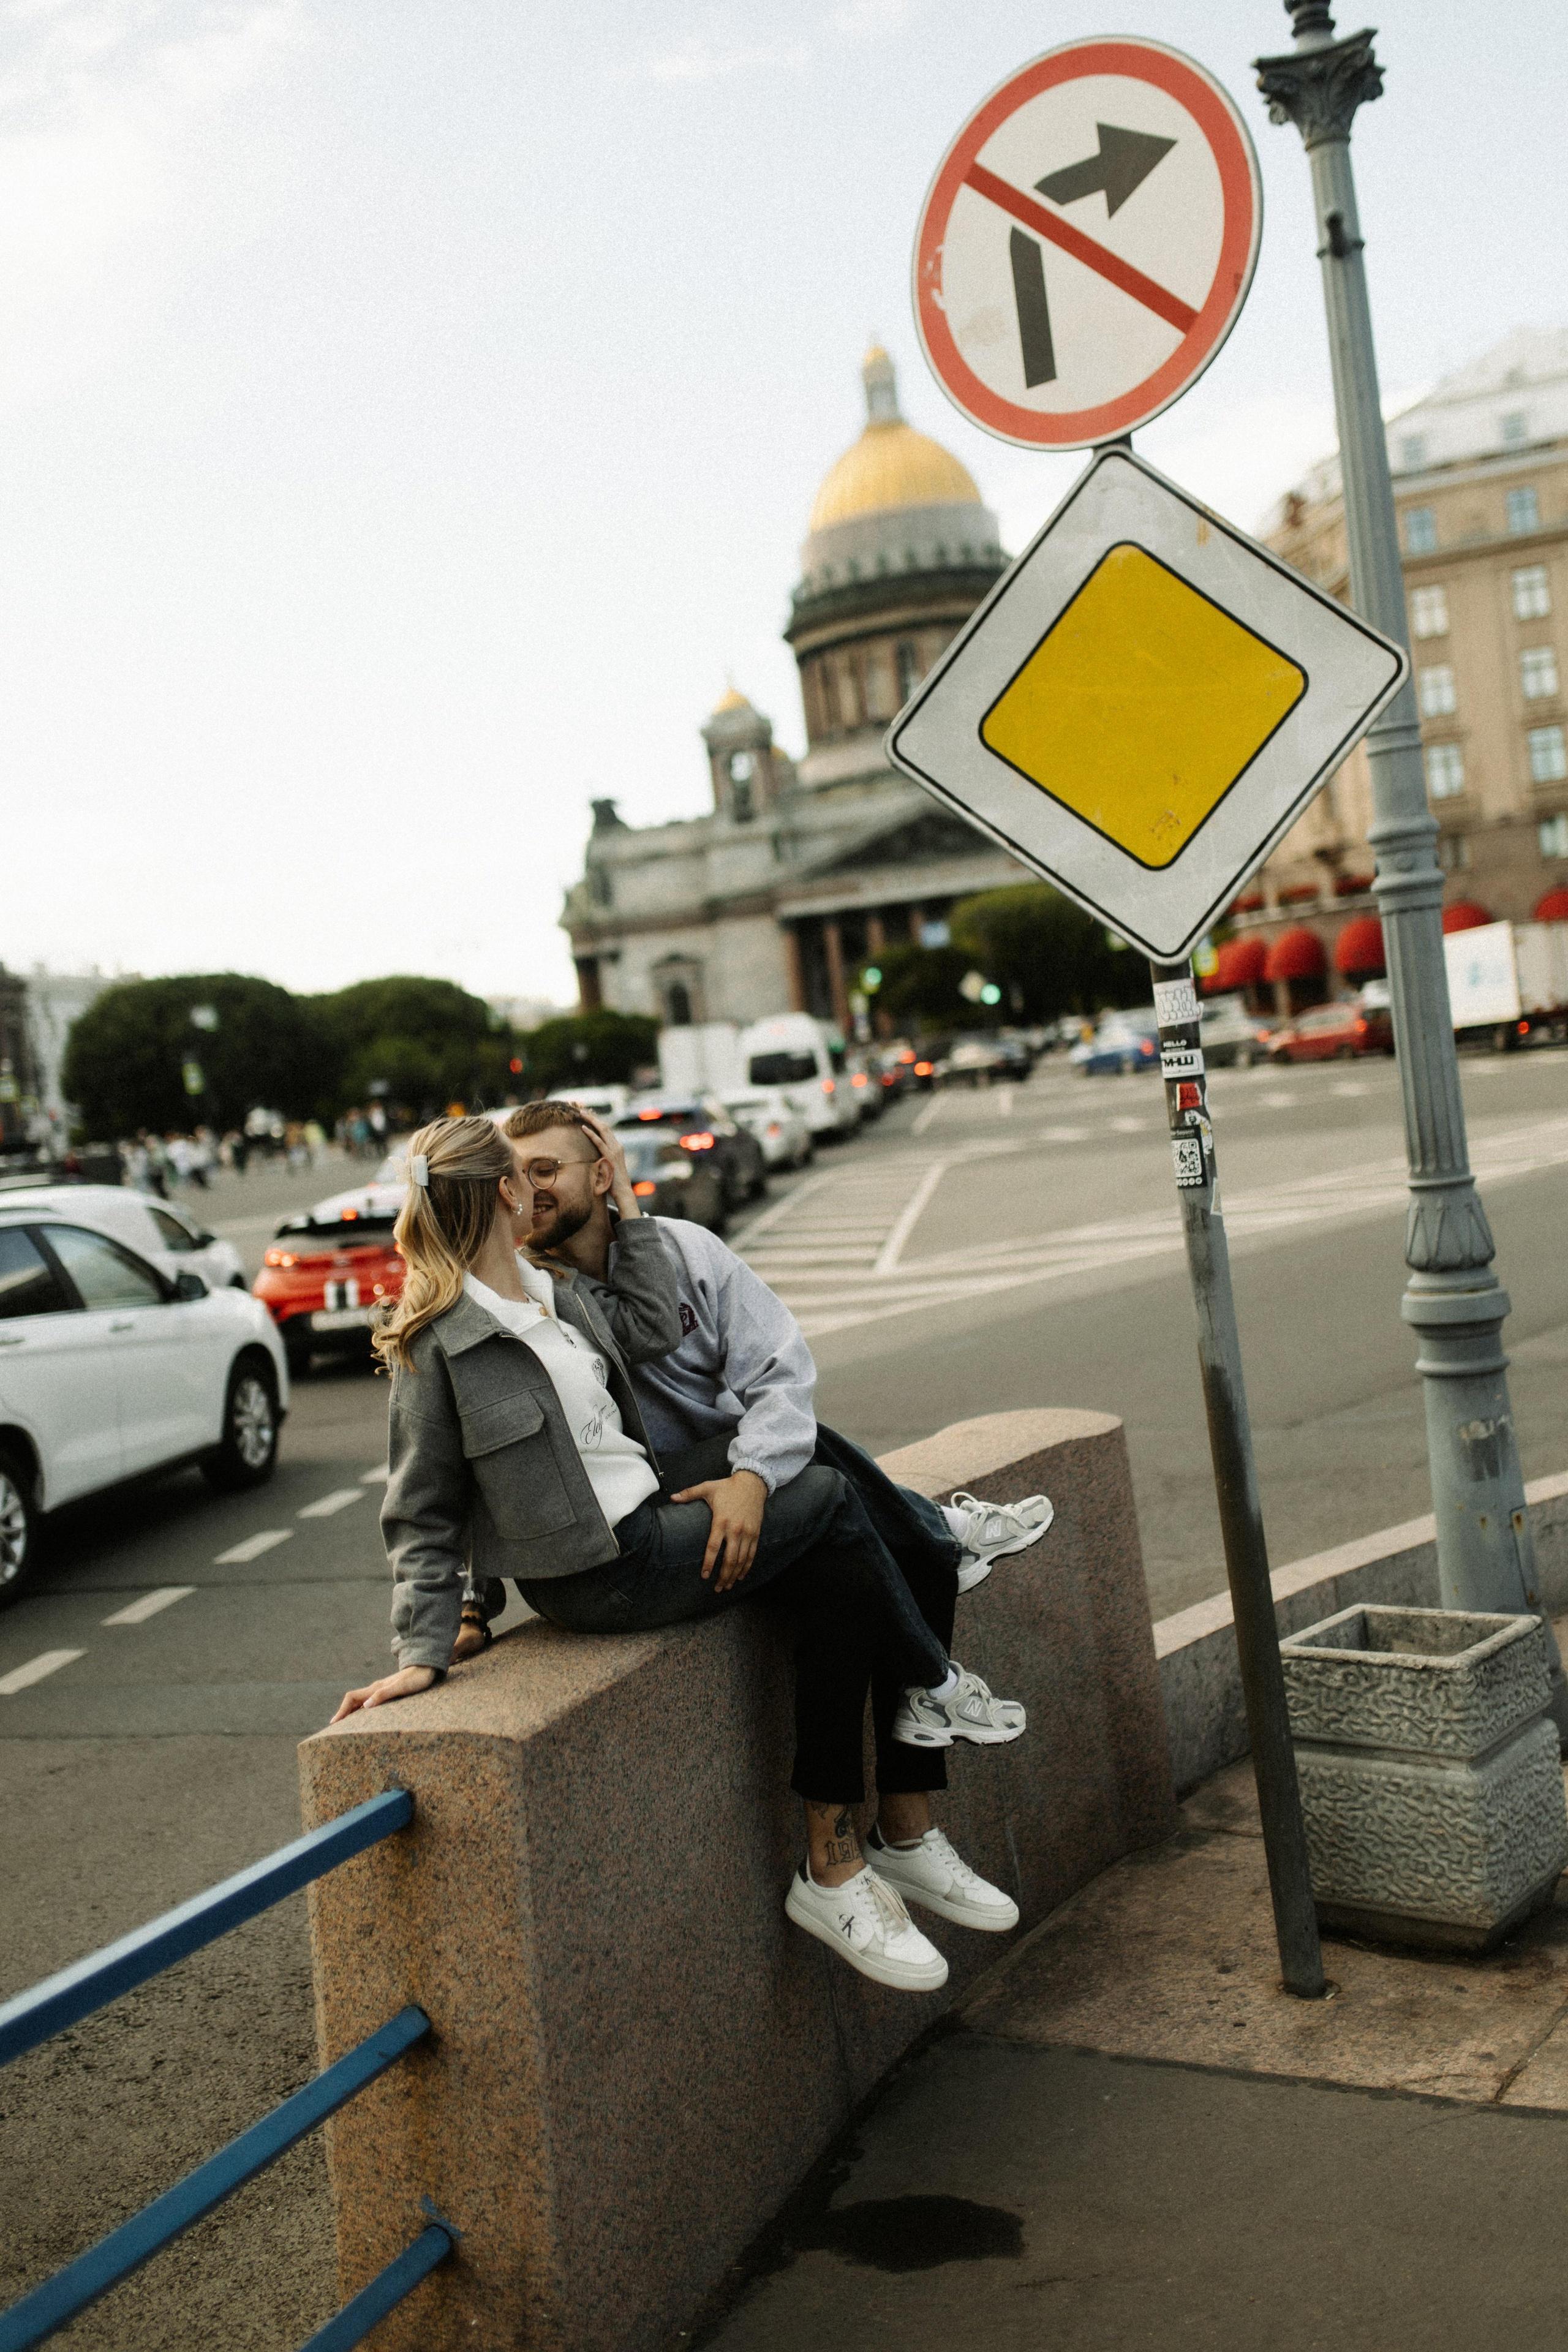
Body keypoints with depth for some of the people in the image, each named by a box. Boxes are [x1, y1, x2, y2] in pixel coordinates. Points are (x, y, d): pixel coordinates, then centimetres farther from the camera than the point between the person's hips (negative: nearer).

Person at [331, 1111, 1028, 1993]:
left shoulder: (552, 1287, 14)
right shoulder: (436, 1339, -12)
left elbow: (655, 1332, 5)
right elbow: (422, 1512, -10)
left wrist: (630, 1205, 11)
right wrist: (423, 1652, -15)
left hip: (646, 1520, 9)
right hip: (600, 1574, -9)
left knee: (838, 1573, -5)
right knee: (828, 1500, -9)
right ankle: (935, 1687, 16)